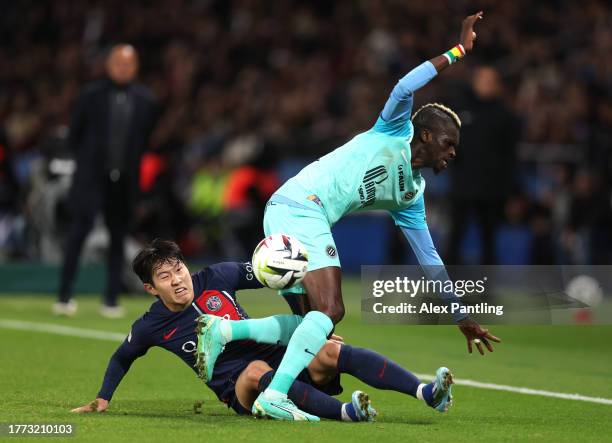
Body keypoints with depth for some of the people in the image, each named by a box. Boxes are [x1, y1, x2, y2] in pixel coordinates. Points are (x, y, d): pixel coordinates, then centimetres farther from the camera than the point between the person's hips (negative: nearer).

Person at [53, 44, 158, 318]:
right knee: (81, 227, -14)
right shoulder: (91, 95, 1)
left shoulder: (145, 100, 6)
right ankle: (65, 297, -11)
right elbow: (74, 134, 7)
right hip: (91, 175, -3)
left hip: (125, 180, 3)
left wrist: (134, 165, 6)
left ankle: (111, 300, 14)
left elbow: (147, 140, 14)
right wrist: (85, 159, 4)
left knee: (118, 237, 7)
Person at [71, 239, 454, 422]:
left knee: (334, 352, -25)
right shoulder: (152, 327, -2)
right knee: (258, 370, -39)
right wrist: (102, 400, 14)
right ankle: (343, 411, -57)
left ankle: (426, 393, -38)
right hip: (240, 391, -3)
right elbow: (122, 357, 18)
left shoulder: (215, 278, 0)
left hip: (281, 359, 3)